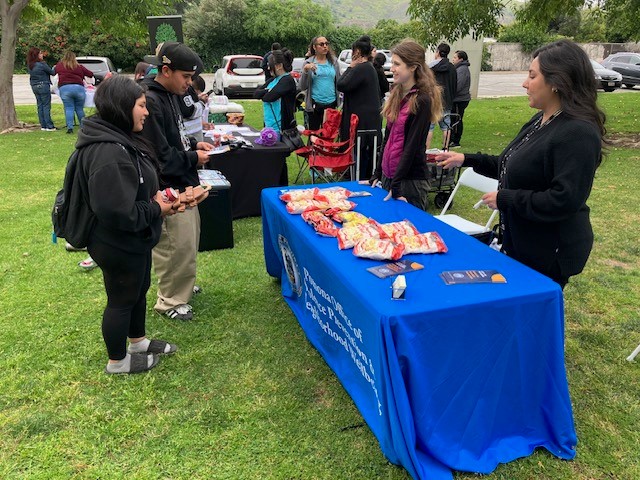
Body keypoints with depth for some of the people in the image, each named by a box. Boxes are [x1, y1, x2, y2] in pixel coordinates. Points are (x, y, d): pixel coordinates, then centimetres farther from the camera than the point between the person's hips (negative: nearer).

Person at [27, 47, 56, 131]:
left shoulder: (29, 65, 7)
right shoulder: (42, 64, -16)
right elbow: (52, 72, -7)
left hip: (34, 86, 7)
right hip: (43, 86, -7)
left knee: (40, 106, 11)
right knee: (46, 106, -4)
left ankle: (43, 126, 13)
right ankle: (49, 126, -4)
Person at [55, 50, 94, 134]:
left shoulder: (59, 65, 13)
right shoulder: (79, 67, 12)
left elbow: (54, 72, 27)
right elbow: (91, 74, 15)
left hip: (64, 88, -1)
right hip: (79, 87, 1)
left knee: (68, 109, 0)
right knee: (79, 109, 11)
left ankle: (70, 127, -9)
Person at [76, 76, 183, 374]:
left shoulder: (120, 139, 4)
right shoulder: (108, 153, -31)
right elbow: (118, 211, -33)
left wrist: (154, 195, 1)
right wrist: (157, 209, -20)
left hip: (134, 240, 10)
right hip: (119, 246, -10)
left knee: (139, 290, 25)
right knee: (122, 299, 10)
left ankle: (138, 341, 48)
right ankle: (118, 361, 32)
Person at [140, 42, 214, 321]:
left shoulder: (169, 96, 10)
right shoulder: (150, 102, -22)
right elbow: (159, 156, -25)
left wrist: (193, 144, 7)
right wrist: (193, 159, -14)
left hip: (183, 185, 10)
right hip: (168, 190, -10)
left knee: (189, 240, 20)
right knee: (179, 245, -2)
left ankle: (182, 285, 39)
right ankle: (170, 301, 16)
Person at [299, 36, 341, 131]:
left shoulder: (334, 61, 5)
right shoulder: (308, 63, 0)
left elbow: (338, 82, 12)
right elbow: (302, 87, -5)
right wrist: (305, 70, -19)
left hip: (331, 103, 2)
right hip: (315, 104, -2)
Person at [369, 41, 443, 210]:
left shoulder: (421, 100, -14)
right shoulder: (397, 94, 8)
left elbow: (412, 146, -18)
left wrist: (396, 185, -20)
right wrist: (377, 174, 11)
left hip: (410, 179, -7)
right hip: (388, 174, 7)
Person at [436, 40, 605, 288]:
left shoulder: (578, 133, -24)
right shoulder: (540, 120, 6)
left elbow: (564, 200, -29)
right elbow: (511, 166, 17)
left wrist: (504, 198, -21)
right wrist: (466, 160, 10)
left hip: (549, 254, -9)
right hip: (520, 243, 9)